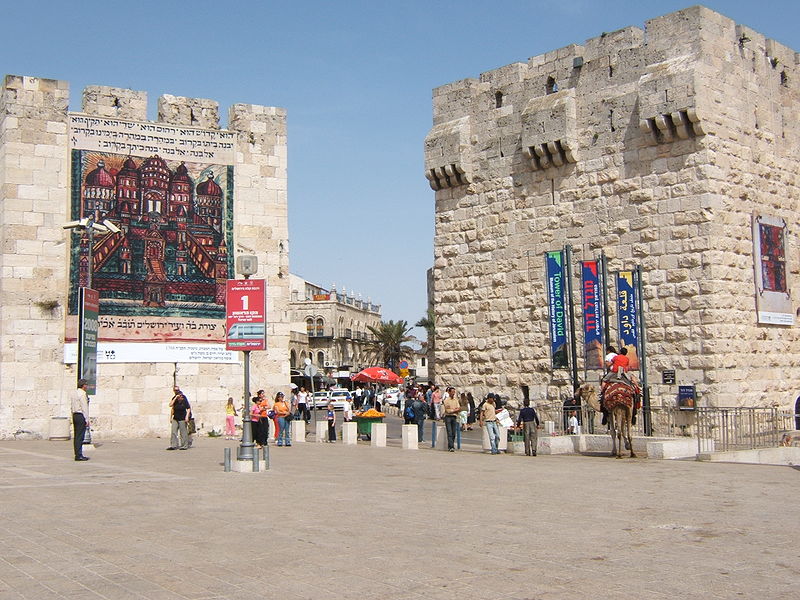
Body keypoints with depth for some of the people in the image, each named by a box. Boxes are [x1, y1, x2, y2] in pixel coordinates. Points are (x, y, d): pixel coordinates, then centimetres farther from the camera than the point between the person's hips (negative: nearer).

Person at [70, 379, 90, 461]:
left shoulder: (73, 392, 13)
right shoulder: (83, 394, -13)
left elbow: (71, 406, 17)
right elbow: (84, 407, -15)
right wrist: (87, 420, -13)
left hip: (74, 414, 9)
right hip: (81, 415, -9)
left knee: (76, 436, 11)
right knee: (80, 436, -7)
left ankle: (77, 454, 15)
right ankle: (78, 455, -7)